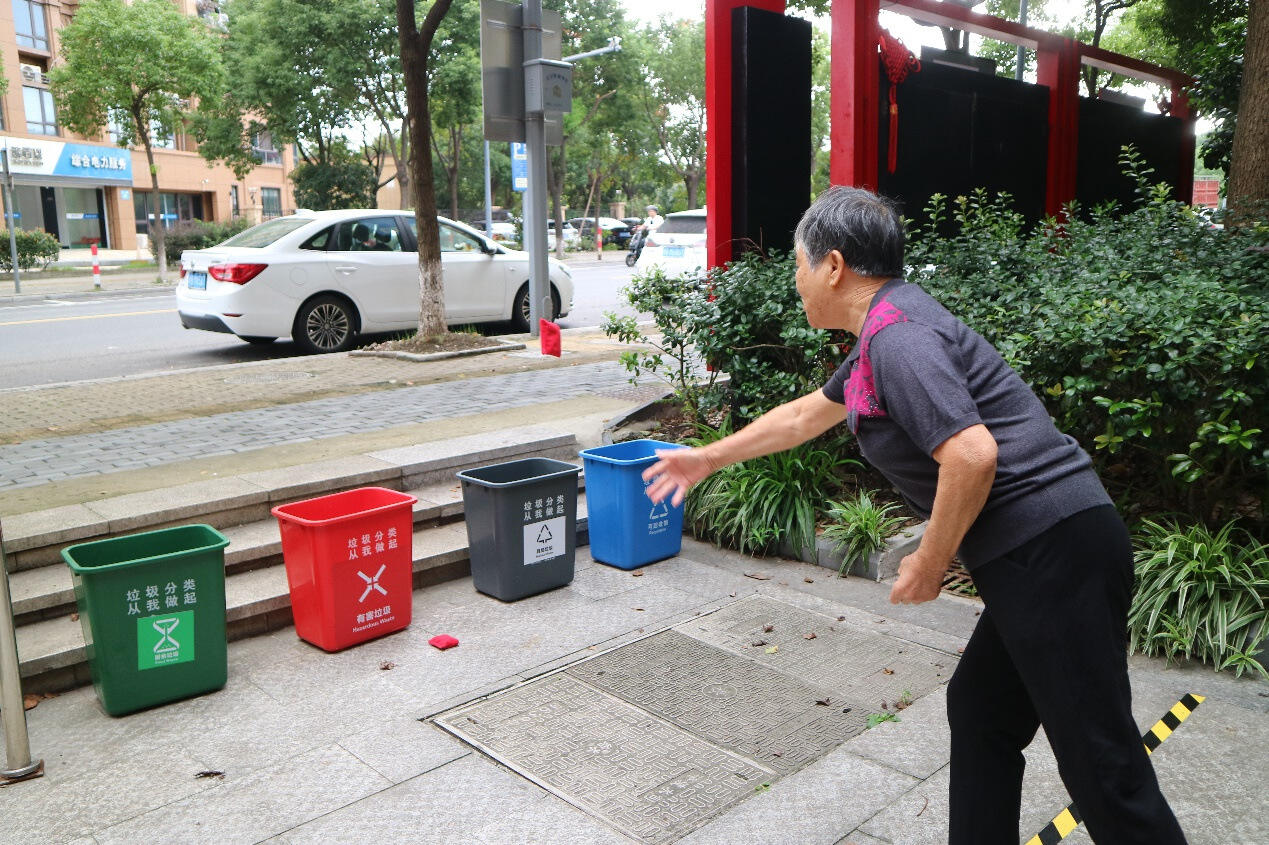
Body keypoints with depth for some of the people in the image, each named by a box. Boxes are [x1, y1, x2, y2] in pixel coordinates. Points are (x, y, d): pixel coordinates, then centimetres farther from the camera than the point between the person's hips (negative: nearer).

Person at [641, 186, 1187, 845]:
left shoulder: (898, 337, -16)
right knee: (980, 714, 20)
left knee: (1101, 764, -2)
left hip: (1051, 555, -10)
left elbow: (972, 454, -28)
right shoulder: (886, 334, 18)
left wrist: (929, 564, -13)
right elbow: (805, 416, 30)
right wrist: (706, 459, 37)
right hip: (1042, 551, 10)